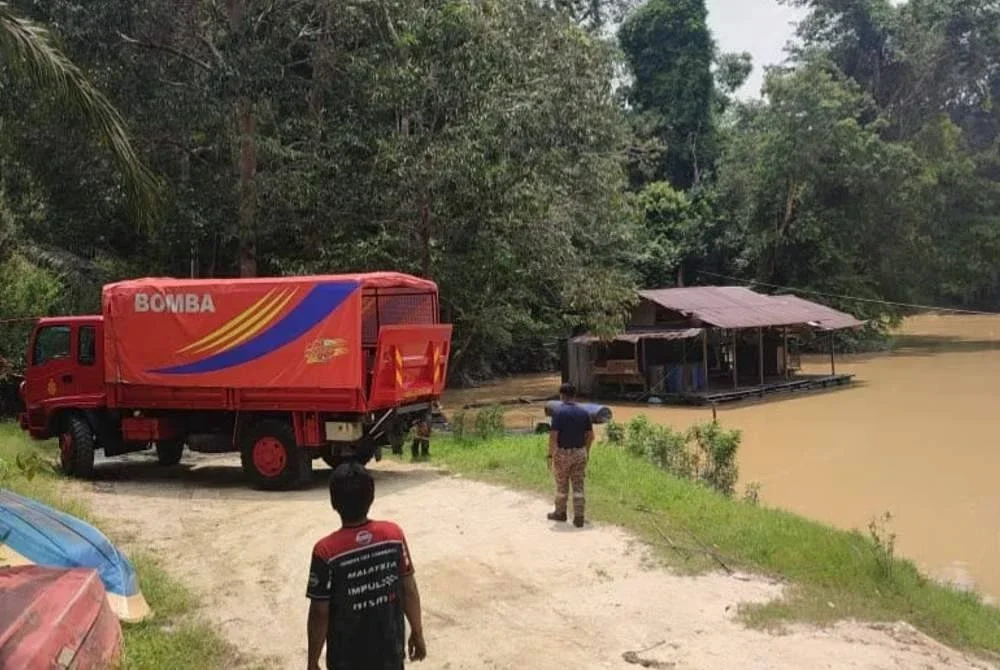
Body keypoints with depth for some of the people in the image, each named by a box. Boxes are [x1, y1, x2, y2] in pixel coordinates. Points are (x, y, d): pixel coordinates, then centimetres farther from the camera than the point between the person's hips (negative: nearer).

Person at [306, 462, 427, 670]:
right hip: (390, 648, 3)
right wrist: (417, 632, 11)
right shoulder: (394, 534, -12)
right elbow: (409, 589, -3)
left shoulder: (326, 551, -22)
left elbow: (319, 613, -15)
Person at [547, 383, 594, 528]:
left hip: (562, 453, -4)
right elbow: (590, 435, 7)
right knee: (578, 486, 6)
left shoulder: (559, 412, -13)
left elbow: (553, 436, -16)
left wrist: (550, 455, -9)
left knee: (562, 486, 12)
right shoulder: (584, 412, 2)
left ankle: (560, 513, 27)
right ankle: (579, 517, 2)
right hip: (580, 453, 4)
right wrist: (586, 451, 19)